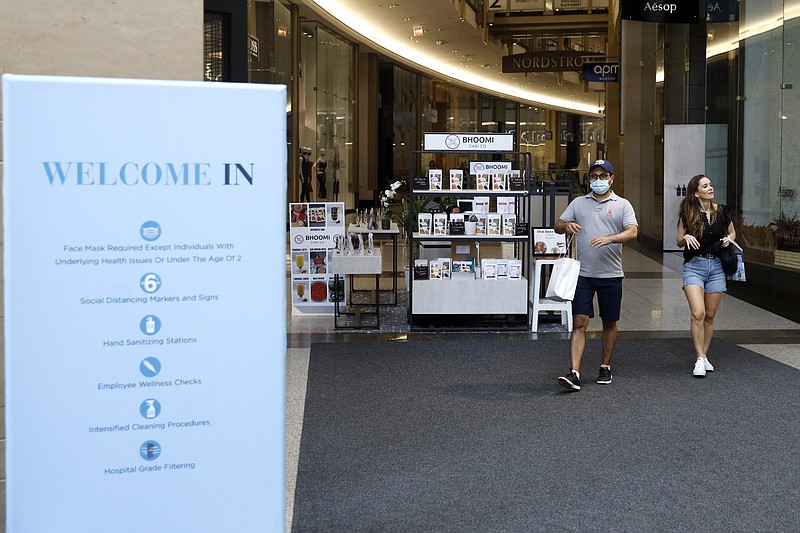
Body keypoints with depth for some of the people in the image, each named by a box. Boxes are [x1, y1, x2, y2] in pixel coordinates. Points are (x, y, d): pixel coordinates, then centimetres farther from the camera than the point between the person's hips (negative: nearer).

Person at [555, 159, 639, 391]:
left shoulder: (622, 205, 3)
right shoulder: (578, 203, 11)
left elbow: (632, 232, -10)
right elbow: (558, 226, 12)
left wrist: (609, 238, -27)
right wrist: (567, 225, -12)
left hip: (611, 274, 0)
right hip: (583, 274, 1)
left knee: (609, 323, 11)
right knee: (579, 322, -7)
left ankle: (606, 367, 26)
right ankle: (574, 373, -11)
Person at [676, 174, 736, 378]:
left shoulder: (721, 211, 3)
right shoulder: (687, 214, -3)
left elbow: (732, 232, 19)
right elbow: (679, 242, 4)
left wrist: (729, 239, -3)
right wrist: (686, 237, -17)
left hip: (716, 267, 3)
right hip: (694, 266, -3)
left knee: (710, 316, 8)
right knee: (698, 313, -16)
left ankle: (704, 356, 21)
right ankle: (699, 360, -10)